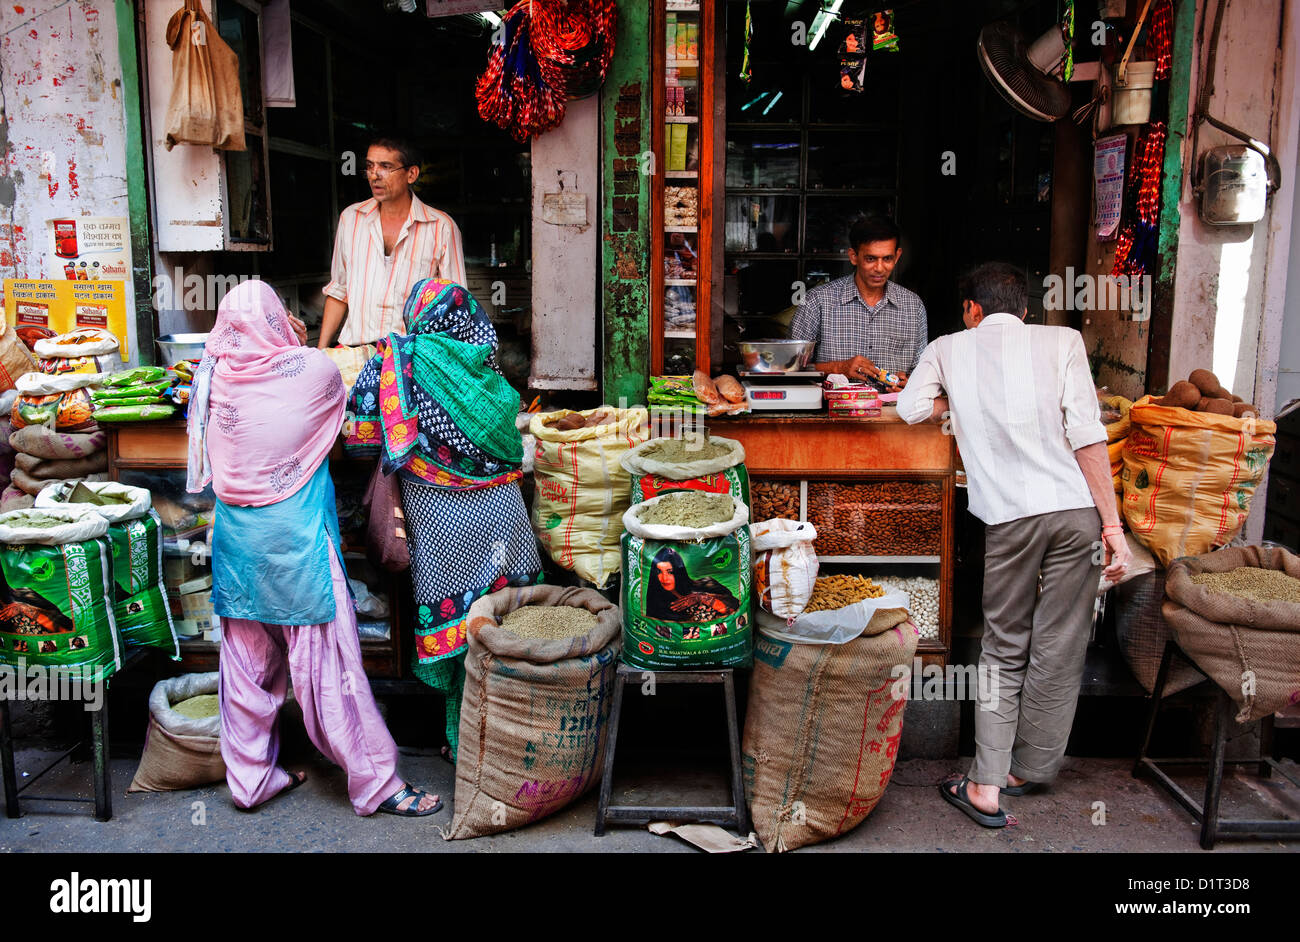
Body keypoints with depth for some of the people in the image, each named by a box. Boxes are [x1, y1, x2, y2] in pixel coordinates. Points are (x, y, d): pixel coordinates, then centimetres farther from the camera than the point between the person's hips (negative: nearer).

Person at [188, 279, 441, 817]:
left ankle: (249, 779, 28)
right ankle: (374, 783, 12)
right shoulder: (312, 369, -14)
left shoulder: (216, 376, -3)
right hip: (296, 540, -4)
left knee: (247, 661, 15)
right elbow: (341, 405, 7)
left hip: (237, 540, 5)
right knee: (326, 660, 2)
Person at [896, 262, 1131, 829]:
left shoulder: (951, 348, 9)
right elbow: (1085, 434, -4)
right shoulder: (1061, 341, 6)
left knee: (1004, 650, 12)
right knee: (1059, 650, 12)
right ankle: (1028, 770, 26)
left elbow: (911, 408, -2)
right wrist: (1112, 525, -4)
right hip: (1076, 508, 1)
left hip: (1009, 516, 0)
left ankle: (986, 786, 9)